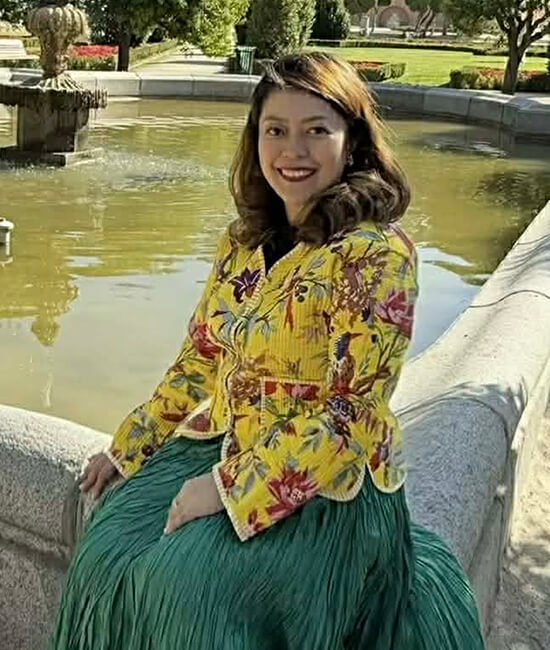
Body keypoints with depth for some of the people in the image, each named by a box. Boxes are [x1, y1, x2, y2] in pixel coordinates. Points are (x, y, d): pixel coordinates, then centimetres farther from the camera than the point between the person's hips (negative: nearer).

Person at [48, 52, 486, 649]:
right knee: (112, 552, -8)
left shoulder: (377, 255, -19)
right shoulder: (242, 241, 2)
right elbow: (199, 361, 11)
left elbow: (350, 415, -21)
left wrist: (231, 488, -22)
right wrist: (126, 448, 11)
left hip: (327, 481, -6)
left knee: (191, 589, -20)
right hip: (223, 446, 6)